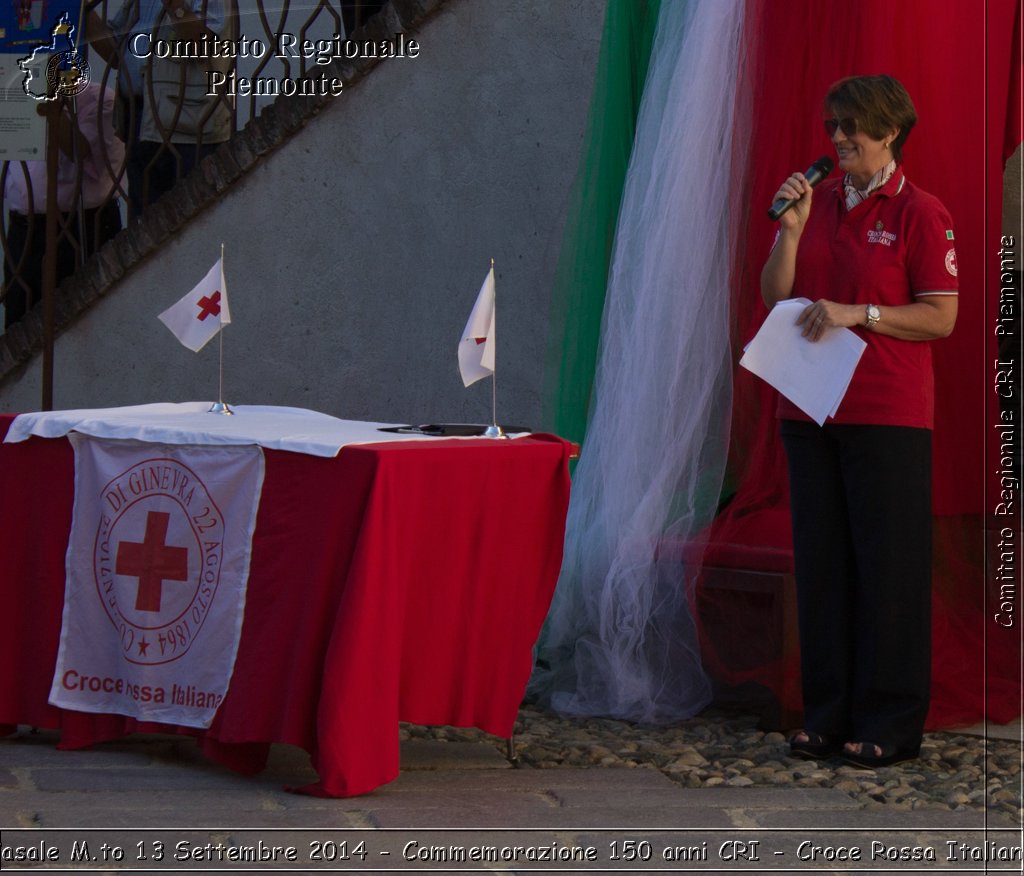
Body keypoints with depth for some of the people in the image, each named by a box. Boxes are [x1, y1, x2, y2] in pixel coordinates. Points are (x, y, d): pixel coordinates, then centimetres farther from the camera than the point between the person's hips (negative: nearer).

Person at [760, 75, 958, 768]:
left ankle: (890, 726, 4)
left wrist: (857, 312, -17)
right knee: (822, 561, 8)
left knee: (889, 566, -3)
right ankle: (829, 716, 16)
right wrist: (790, 228, -4)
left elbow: (942, 318, -8)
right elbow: (775, 295, 10)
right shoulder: (819, 202, 12)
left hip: (888, 415, -6)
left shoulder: (920, 214, -4)